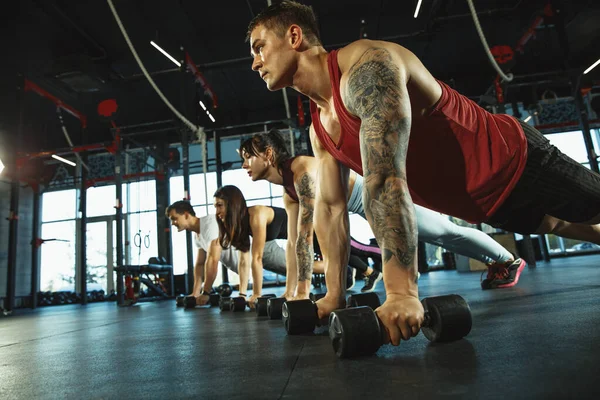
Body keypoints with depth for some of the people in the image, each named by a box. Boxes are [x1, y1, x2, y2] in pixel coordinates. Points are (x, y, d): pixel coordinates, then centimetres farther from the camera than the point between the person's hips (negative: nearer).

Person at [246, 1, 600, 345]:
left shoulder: (366, 65, -31)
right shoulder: (319, 128, -5)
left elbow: (386, 180, -40)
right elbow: (330, 206, -4)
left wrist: (402, 292, -42)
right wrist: (335, 294, -5)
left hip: (517, 161, -7)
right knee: (559, 227, 31)